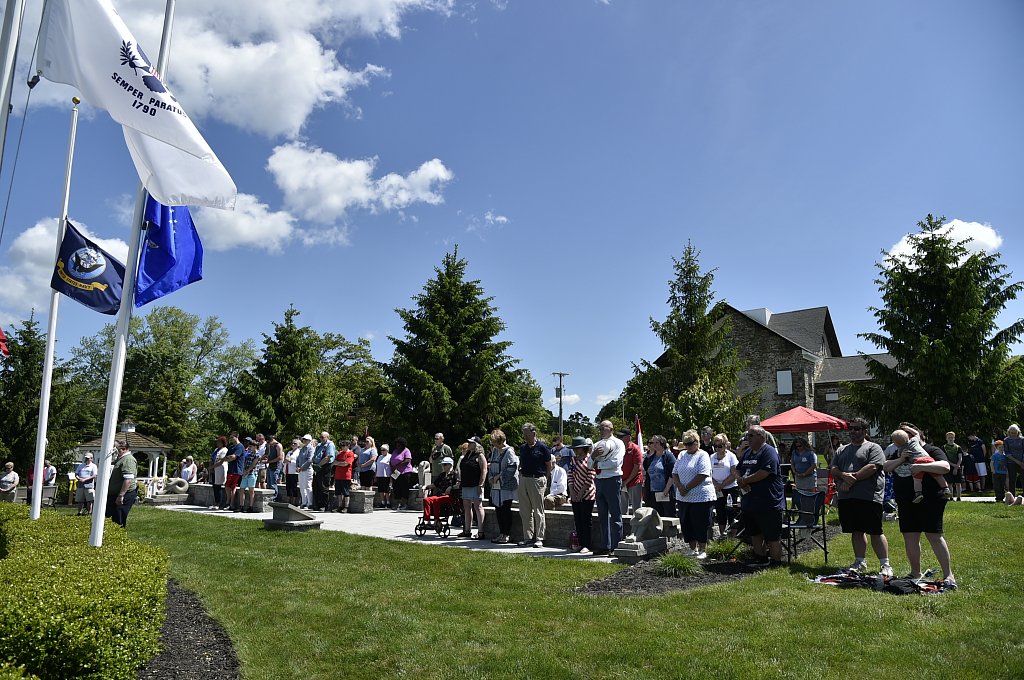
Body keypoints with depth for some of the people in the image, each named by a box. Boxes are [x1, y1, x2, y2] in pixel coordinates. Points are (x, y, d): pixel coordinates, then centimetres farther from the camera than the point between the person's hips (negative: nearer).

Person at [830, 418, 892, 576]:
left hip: (869, 497, -6)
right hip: (846, 497, 6)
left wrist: (853, 478, -14)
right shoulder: (842, 450, 20)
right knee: (856, 531, 11)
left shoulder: (873, 448, 2)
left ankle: (885, 564, 5)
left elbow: (872, 467, -13)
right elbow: (833, 470, 11)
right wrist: (844, 476, -10)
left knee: (875, 532, -3)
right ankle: (860, 562, 20)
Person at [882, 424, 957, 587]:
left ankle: (948, 575, 1)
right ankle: (915, 573, 21)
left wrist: (921, 466, -27)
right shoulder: (898, 453, 17)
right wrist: (900, 459, -10)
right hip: (906, 503, 6)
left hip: (929, 501, -6)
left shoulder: (932, 450, -2)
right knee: (910, 537, 9)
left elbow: (945, 467, -17)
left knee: (934, 536, -7)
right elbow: (886, 467, 6)